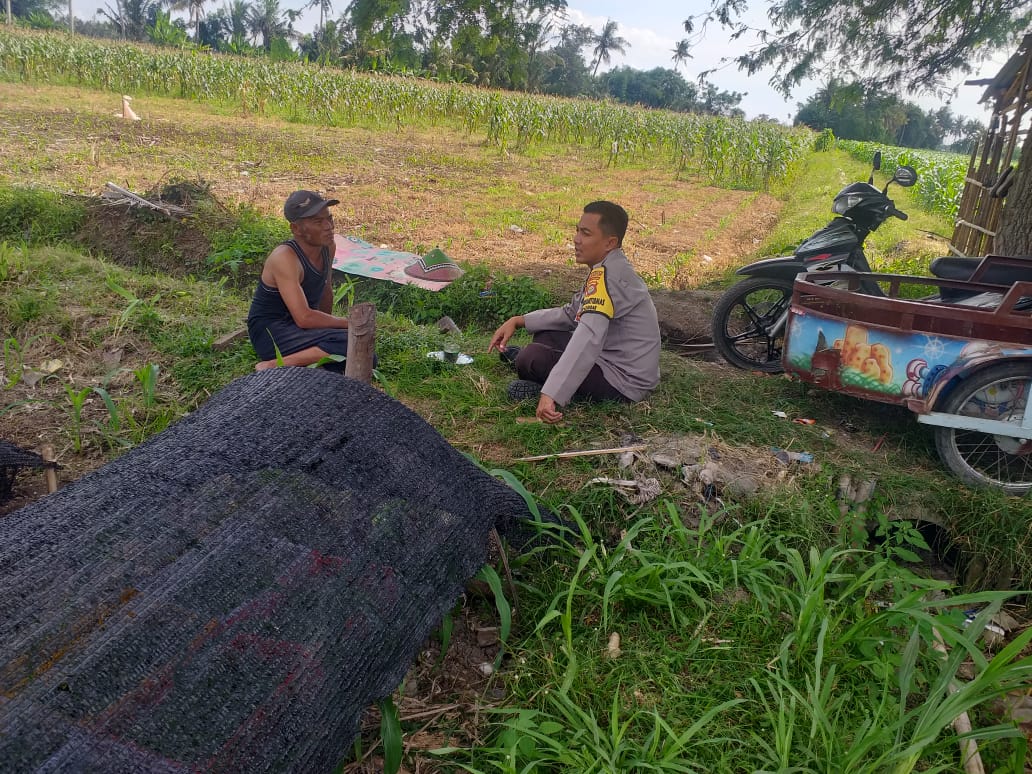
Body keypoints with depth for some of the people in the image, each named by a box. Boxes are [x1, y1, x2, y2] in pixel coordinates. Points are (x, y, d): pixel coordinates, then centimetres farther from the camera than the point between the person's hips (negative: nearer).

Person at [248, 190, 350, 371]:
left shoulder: (327, 247, 0)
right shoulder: (285, 257, -23)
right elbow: (304, 318, -29)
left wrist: (327, 323, 24)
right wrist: (346, 323, -19)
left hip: (299, 328, 8)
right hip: (270, 330, -8)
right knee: (347, 343, -31)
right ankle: (272, 366, -21)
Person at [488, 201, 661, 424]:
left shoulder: (606, 274, -23)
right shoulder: (611, 269, 10)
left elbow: (589, 337, -36)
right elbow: (570, 314, 19)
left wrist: (551, 395, -42)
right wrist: (518, 321, 10)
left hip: (624, 384, -10)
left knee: (531, 358, -21)